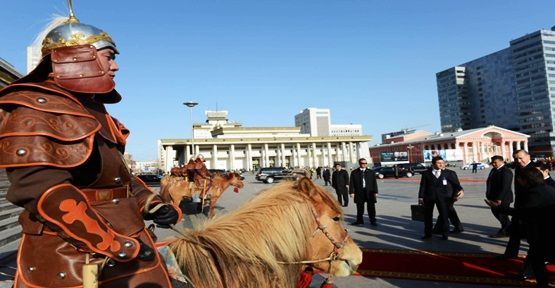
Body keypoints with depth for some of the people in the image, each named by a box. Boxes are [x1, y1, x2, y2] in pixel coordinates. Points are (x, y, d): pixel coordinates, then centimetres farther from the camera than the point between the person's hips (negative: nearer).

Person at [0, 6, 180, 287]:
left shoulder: (94, 111, 16)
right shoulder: (33, 108, -11)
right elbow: (40, 189, -23)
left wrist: (151, 204, 5)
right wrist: (113, 243, -23)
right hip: (69, 251, -8)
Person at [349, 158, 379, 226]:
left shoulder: (371, 172, 7)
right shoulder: (354, 172, 3)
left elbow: (374, 182, 6)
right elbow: (351, 183, 1)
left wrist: (375, 192, 0)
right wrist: (351, 192, -6)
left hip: (369, 192, 0)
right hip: (359, 193, 0)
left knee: (371, 207, 2)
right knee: (359, 208, 8)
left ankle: (373, 221, 12)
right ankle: (359, 220, 20)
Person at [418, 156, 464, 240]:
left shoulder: (448, 173, 6)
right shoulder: (426, 173, 4)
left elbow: (455, 183, 2)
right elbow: (423, 186, 2)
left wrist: (460, 190, -16)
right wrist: (421, 197, -4)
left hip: (442, 196, 0)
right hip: (429, 196, 1)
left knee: (444, 215, 3)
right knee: (427, 215, 7)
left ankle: (445, 234, 17)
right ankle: (428, 233, 20)